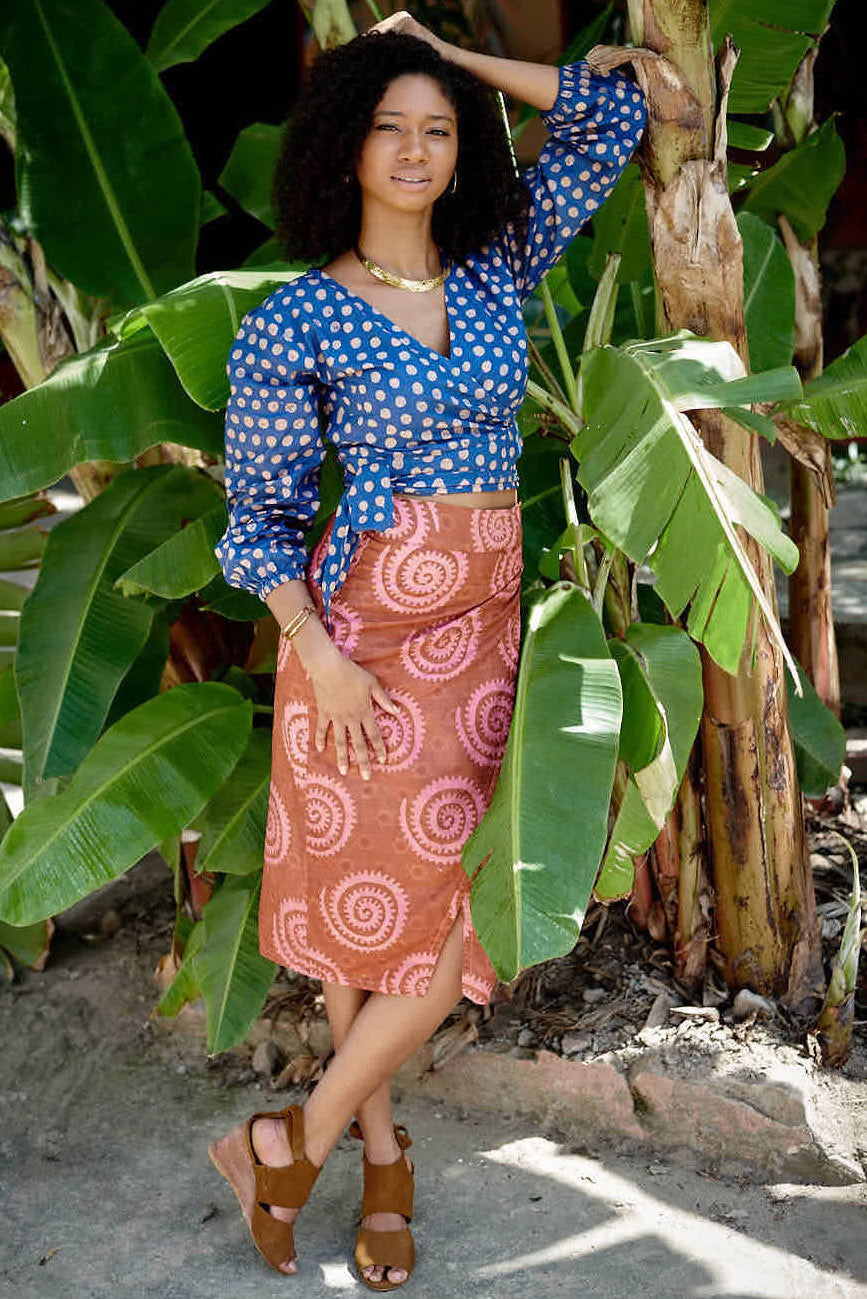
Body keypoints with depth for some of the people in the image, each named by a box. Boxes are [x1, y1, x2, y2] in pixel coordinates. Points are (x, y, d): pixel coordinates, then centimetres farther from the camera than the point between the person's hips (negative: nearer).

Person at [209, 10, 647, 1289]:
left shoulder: (498, 268, 5)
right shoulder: (295, 322, -5)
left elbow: (612, 115, 7)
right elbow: (261, 509, -2)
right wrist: (319, 656, -13)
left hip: (481, 630, 4)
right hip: (364, 632, -4)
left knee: (453, 904, 5)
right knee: (370, 892, 1)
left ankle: (297, 1141, 21)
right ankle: (376, 1143, 21)